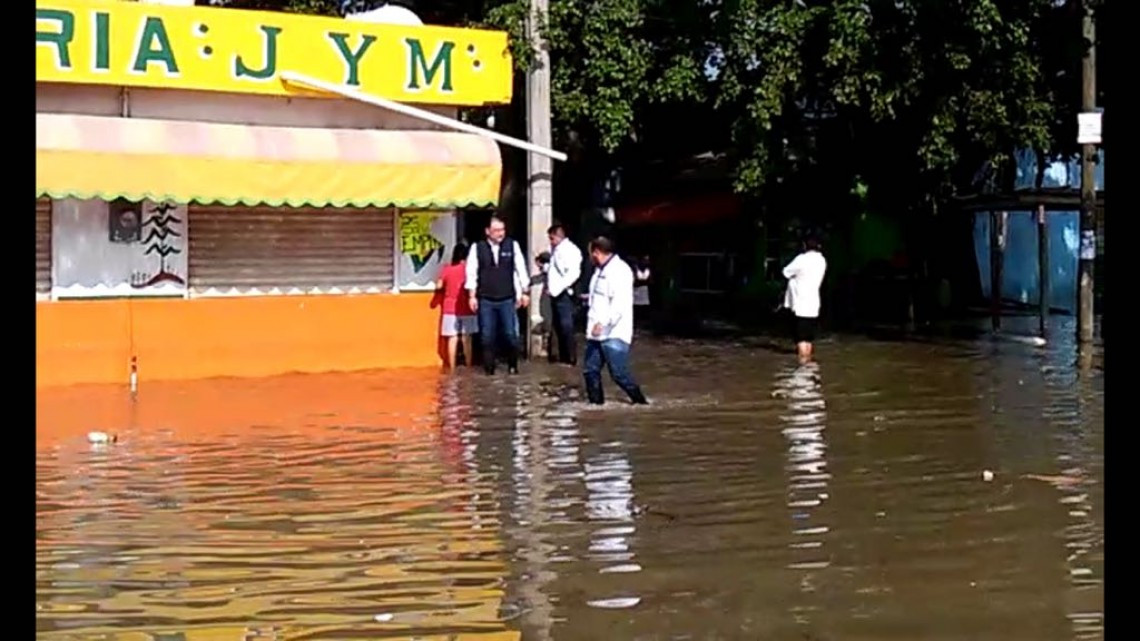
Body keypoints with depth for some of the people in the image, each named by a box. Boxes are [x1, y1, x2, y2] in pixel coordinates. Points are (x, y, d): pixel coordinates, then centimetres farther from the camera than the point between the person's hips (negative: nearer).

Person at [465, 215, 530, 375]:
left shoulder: (512, 245, 0)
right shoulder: (477, 248, -2)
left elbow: (521, 269, 5)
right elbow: (472, 273, 2)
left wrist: (524, 292, 4)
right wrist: (472, 296, -1)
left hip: (507, 299, 0)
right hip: (486, 300, 0)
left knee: (511, 334, 1)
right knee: (488, 336, 5)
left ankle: (512, 365, 17)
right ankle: (489, 367, 14)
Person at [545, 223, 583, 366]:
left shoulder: (570, 249, -13)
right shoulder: (555, 250, 16)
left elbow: (573, 273, -23)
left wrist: (557, 289, -24)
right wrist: (544, 267, 13)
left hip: (564, 294, -9)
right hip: (555, 294, 9)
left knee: (566, 327, -5)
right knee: (558, 327, 13)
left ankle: (571, 359, 2)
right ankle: (563, 357, 21)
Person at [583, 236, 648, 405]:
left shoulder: (619, 270, -13)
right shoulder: (600, 271, 19)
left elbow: (619, 303, -24)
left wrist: (603, 322, -30)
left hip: (614, 334, -9)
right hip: (596, 333, 9)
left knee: (619, 374, -10)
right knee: (590, 371, 8)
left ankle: (640, 402, 1)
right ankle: (596, 403, 17)